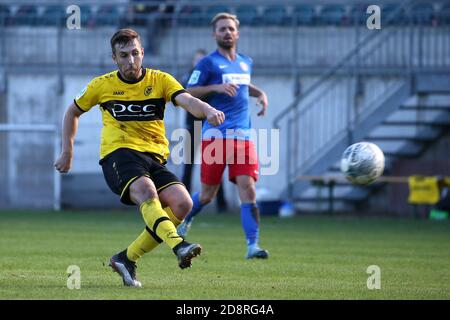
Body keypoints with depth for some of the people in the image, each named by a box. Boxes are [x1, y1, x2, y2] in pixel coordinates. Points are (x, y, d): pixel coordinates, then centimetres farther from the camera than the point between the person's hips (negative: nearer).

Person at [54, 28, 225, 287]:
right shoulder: (102, 85, 7)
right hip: (119, 154, -3)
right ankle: (179, 246, -56)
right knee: (145, 190, -35)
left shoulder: (160, 80, 5)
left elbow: (187, 100, -14)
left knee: (182, 204, -19)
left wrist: (207, 110, -36)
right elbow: (73, 112, 23)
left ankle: (128, 258, -6)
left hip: (155, 158, 3)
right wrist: (68, 152, 18)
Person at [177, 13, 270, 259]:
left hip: (243, 135, 4)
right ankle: (185, 220, 36)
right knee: (207, 194, 4)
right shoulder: (208, 63, -1)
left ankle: (252, 245, -15)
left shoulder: (246, 63, 17)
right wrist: (215, 87, -17)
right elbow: (187, 94, -5)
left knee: (247, 188, -12)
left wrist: (260, 93, 18)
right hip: (215, 135, -4)